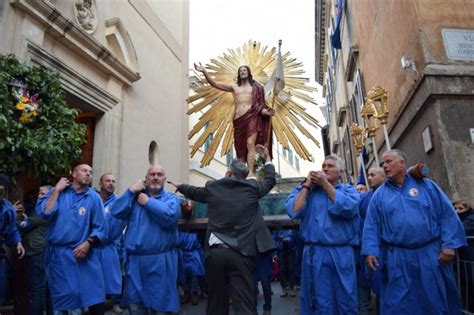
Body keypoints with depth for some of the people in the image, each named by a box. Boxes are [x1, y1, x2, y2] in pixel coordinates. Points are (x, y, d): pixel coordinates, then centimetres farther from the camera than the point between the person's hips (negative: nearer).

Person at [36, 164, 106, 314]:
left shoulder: (94, 197, 1)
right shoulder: (57, 192, 5)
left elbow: (99, 228, -1)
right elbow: (44, 213, -11)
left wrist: (88, 243, -15)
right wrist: (56, 190, -9)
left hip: (82, 253, 0)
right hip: (57, 253, 0)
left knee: (93, 294, -3)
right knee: (61, 295, 11)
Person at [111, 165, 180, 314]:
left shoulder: (171, 198, 2)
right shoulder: (136, 196, 13)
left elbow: (169, 216, -20)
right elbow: (117, 212, -2)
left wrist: (148, 202, -9)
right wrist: (131, 190, -5)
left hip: (159, 260, -3)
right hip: (134, 259, 4)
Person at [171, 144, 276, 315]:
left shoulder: (212, 187, 7)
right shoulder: (251, 187, 3)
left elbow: (194, 192, 26)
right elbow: (270, 180, 21)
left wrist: (179, 186, 48)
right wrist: (267, 158, 36)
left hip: (214, 252, 2)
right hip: (241, 254, -2)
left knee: (216, 300, 16)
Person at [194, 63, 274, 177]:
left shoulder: (256, 87, 14)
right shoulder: (234, 86, 17)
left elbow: (260, 104, 10)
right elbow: (214, 83, 10)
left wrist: (267, 112, -11)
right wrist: (204, 71, -1)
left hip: (251, 117, -3)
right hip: (239, 120, 3)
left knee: (250, 144, -16)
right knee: (240, 147, 5)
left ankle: (251, 173, -21)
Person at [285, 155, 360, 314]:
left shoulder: (348, 189, 7)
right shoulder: (307, 189, 8)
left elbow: (348, 208, -16)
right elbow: (293, 211, -8)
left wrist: (325, 184, -10)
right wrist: (307, 185, -6)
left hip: (342, 254, 1)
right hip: (315, 253, 0)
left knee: (346, 301, 12)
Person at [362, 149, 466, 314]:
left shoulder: (426, 185, 5)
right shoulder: (379, 194, 6)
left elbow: (447, 215, 1)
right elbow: (371, 225, 2)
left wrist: (449, 244, -8)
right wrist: (370, 251, -7)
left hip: (431, 254, 0)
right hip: (397, 258, 0)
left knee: (436, 300, 12)